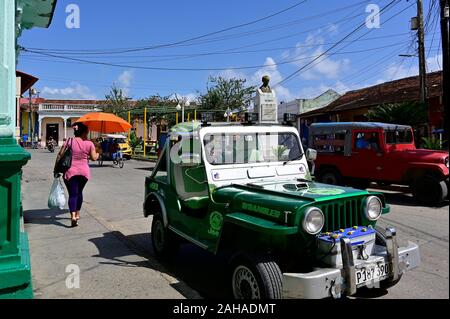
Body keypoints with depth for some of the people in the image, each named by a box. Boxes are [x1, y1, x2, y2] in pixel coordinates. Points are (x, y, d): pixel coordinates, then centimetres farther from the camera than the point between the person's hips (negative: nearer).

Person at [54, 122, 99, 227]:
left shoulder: (69, 141, -3)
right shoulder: (89, 143, -4)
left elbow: (60, 155, -4)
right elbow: (94, 158, -3)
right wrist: (97, 154, 19)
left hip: (71, 171, -1)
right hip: (84, 172, 2)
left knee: (72, 194, -1)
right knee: (79, 192, 21)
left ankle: (73, 216, -17)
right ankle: (77, 214, 30)